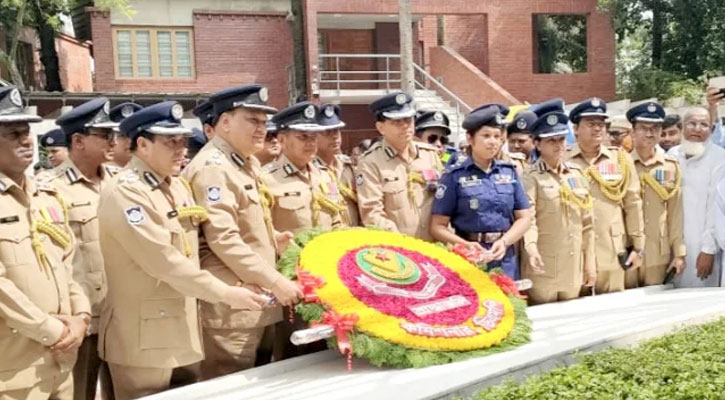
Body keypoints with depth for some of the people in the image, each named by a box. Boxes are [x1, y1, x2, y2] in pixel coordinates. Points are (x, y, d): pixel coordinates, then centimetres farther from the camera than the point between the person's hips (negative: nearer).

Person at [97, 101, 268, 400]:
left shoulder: (176, 185, 10)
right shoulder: (124, 193, -17)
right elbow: (164, 261, -23)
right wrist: (226, 294, -21)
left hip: (182, 329, 8)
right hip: (145, 338, -8)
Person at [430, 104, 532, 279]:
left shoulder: (509, 172, 8)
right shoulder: (454, 176, -3)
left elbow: (524, 217, 9)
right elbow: (438, 227, -4)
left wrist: (504, 242, -8)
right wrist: (465, 245, -19)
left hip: (506, 263, 3)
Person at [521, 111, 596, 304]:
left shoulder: (577, 174, 10)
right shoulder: (531, 177, -6)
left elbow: (587, 222, 11)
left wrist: (590, 263, 9)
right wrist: (531, 248, -38)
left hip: (574, 270, 5)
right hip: (543, 271, -5)